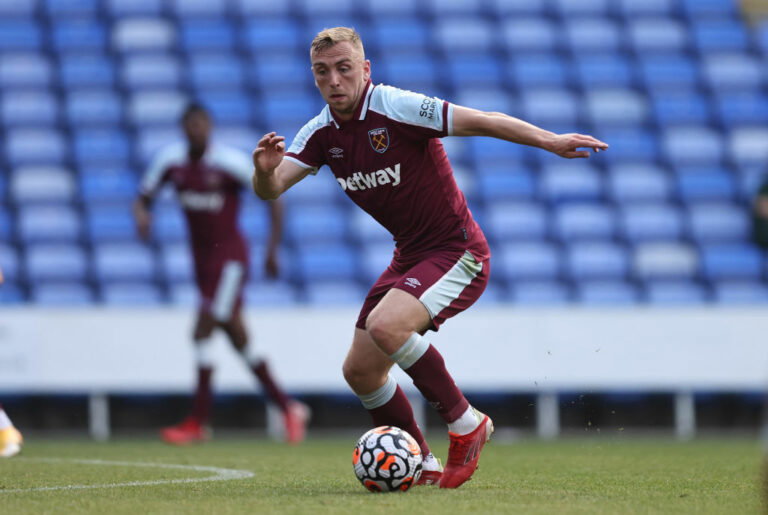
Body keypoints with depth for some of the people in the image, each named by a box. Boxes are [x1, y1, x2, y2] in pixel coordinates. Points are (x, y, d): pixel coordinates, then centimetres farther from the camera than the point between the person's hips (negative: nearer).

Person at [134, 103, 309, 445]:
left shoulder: (230, 162, -15)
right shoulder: (171, 161, -1)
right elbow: (143, 198, 8)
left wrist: (273, 249, -8)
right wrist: (141, 215, -17)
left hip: (229, 254, -6)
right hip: (201, 256, 6)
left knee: (203, 331, -15)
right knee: (237, 338, 10)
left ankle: (198, 422, -11)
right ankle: (287, 407, 21)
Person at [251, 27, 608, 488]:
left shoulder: (397, 108, -19)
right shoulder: (322, 133, 0)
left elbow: (484, 121, -20)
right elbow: (271, 190, -9)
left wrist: (550, 141, -29)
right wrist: (265, 170, -32)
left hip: (458, 253, -8)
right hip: (409, 256, 8)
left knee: (385, 326, -30)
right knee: (359, 370, 5)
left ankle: (466, 423, -12)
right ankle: (420, 464, 24)